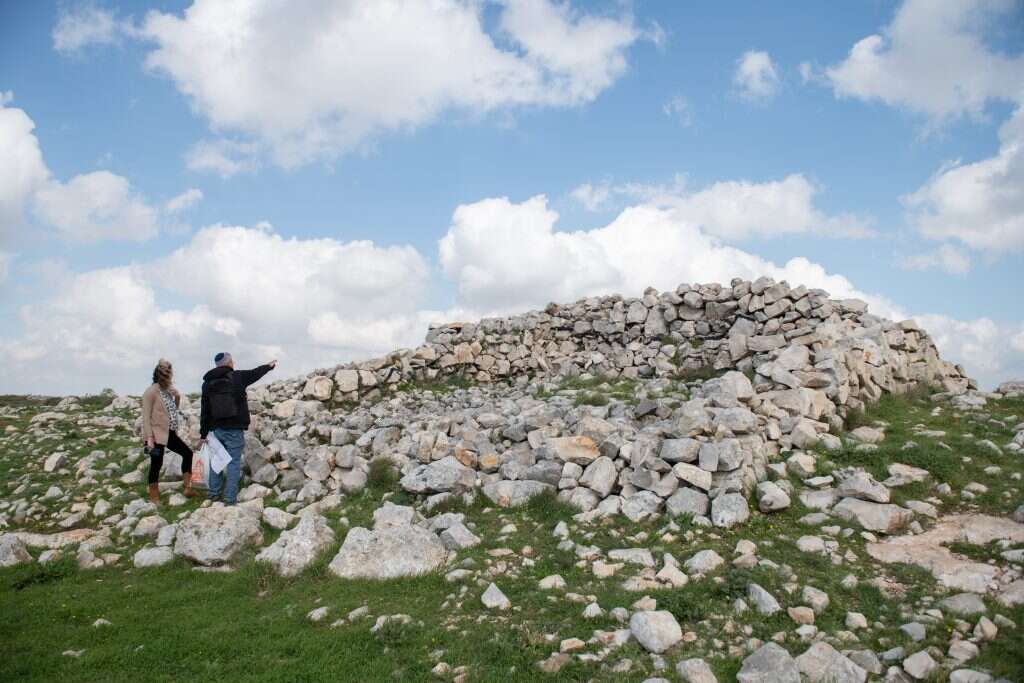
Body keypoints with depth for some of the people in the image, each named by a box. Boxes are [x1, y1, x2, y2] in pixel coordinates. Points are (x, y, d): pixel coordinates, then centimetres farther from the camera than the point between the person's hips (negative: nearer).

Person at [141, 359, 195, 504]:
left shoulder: (168, 390, 9)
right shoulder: (151, 392, -14)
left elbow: (174, 410, 24)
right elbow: (146, 417, -16)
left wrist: (177, 397, 4)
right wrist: (149, 438, -22)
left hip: (169, 433, 8)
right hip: (156, 434, -8)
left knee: (187, 453, 7)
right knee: (157, 465, -1)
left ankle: (187, 487, 14)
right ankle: (154, 498, 10)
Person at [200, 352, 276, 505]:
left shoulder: (208, 382, 4)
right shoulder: (238, 377, -7)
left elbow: (204, 411, 5)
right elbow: (255, 373, 13)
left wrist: (203, 433, 9)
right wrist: (269, 366, 33)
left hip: (216, 429, 4)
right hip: (234, 429, -4)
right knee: (234, 462, 1)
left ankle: (214, 493, 25)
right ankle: (230, 498, 0)